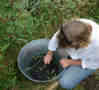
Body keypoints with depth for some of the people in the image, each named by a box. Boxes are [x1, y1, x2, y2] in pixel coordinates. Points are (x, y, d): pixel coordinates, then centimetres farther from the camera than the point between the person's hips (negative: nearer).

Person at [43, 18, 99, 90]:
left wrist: (70, 62, -20)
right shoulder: (75, 26, -34)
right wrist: (50, 53, -1)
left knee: (66, 83, -13)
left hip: (88, 63, -5)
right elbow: (57, 37, -13)